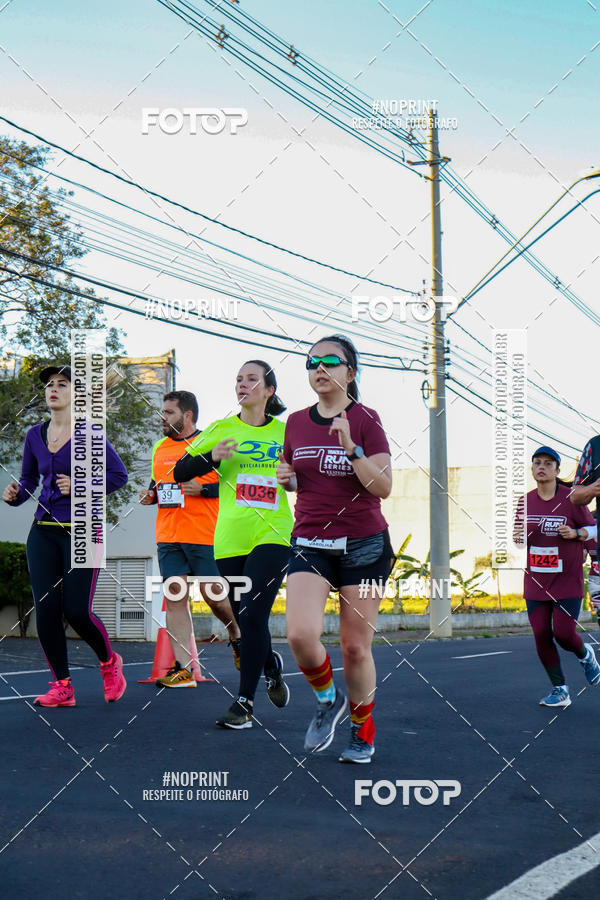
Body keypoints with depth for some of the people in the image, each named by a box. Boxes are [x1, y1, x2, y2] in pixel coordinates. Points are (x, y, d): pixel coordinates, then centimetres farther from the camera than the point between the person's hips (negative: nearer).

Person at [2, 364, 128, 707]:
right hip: (44, 532, 5)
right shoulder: (35, 435, 10)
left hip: (81, 532, -5)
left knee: (77, 611, -8)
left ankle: (109, 662, 21)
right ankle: (62, 686, 10)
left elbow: (119, 475, -4)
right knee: (46, 609, -2)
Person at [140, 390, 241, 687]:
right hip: (168, 537, 6)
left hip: (205, 536, -5)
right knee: (174, 599, -1)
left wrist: (203, 489, -16)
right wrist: (150, 495, 8)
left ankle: (236, 635, 28)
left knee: (213, 595, -3)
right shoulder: (161, 448, 16)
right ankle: (183, 669, 1)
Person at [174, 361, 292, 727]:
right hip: (230, 538, 2)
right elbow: (180, 471, 5)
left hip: (273, 535, -2)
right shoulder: (221, 429, 7)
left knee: (253, 616, -14)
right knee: (243, 619, 7)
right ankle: (272, 664, 39)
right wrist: (212, 457, -12)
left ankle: (245, 703, -4)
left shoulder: (285, 432, 7)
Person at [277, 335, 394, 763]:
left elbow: (383, 487, -11)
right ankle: (328, 700, 12)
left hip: (363, 544, -3)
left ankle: (363, 731, 25)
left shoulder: (365, 419, -4)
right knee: (301, 633, -18)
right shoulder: (296, 423, 9)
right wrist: (286, 478, 0)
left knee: (356, 647, 2)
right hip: (310, 543, 3)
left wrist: (351, 448, -23)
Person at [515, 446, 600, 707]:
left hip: (567, 581, -4)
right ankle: (560, 690, 14)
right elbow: (519, 536, 16)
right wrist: (518, 537, -7)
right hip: (536, 582, 4)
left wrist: (576, 533, -17)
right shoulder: (525, 502, 4)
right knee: (541, 635, 0)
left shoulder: (571, 498, -7)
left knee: (564, 634, -9)